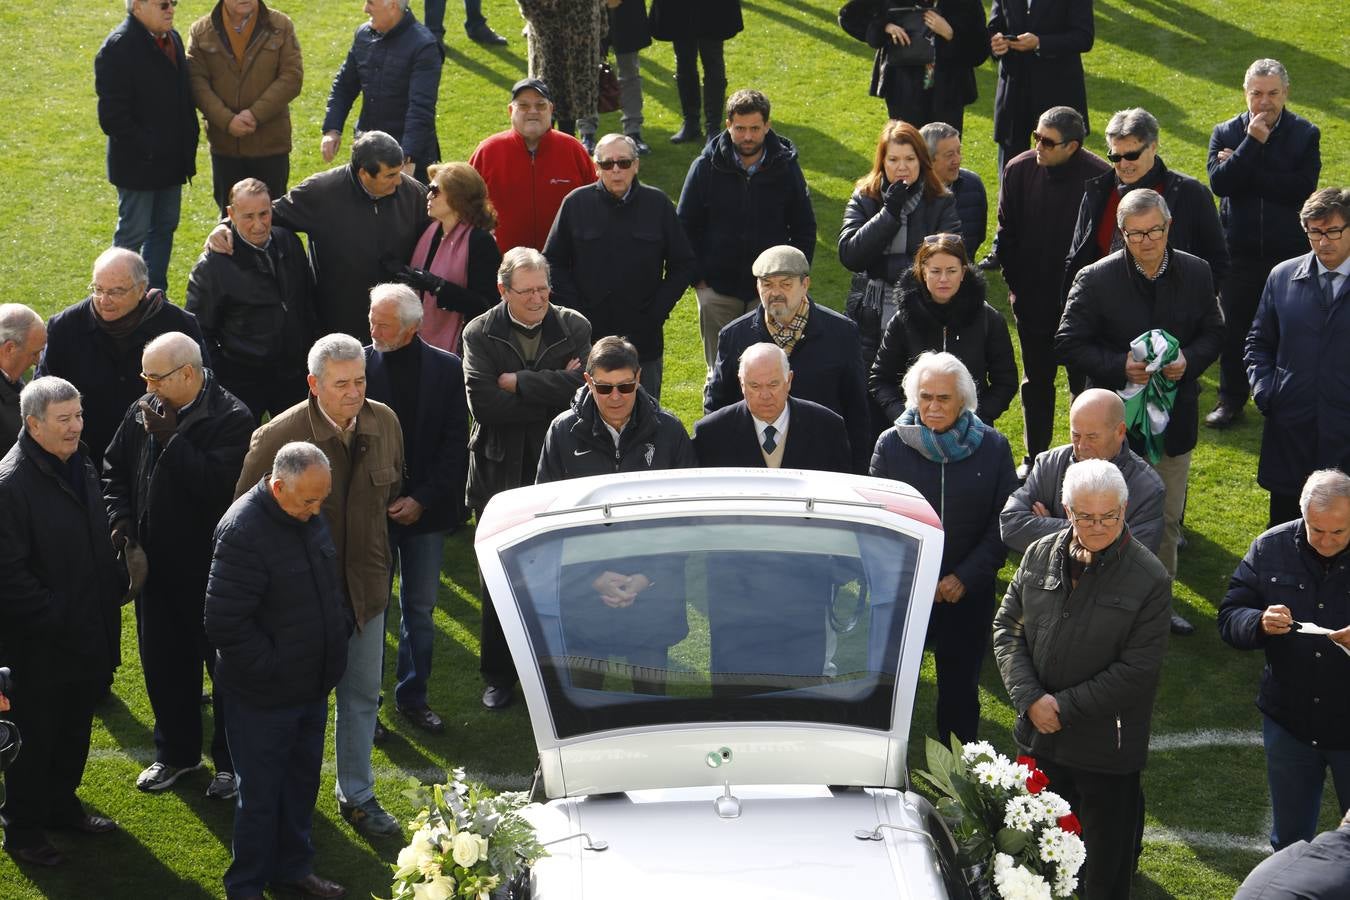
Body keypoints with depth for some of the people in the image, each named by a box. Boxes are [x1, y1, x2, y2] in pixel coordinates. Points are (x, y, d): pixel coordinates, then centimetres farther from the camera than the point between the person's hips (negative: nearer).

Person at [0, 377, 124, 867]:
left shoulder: (79, 465, 6)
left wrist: (114, 584, 7)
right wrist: (54, 615, -22)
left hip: (87, 635, 8)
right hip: (40, 644, -8)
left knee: (75, 728, 21)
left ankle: (61, 803, 39)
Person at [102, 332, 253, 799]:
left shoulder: (230, 419, -18)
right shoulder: (141, 413, 0)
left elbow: (219, 482, -30)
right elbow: (114, 470, 12)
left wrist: (170, 438, -26)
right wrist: (120, 519, -3)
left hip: (212, 568, -6)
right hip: (155, 564, 6)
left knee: (224, 664, 9)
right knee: (163, 663, 17)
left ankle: (231, 761, 24)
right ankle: (176, 752, 36)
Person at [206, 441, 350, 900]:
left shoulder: (311, 518, 1)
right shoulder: (242, 531, -26)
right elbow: (224, 623, -25)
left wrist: (340, 629, 10)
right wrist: (271, 669, -19)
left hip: (313, 686, 8)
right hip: (263, 698, -8)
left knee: (302, 784, 21)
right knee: (260, 794, 5)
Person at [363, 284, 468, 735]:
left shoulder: (447, 368, -3)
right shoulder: (359, 366, -7)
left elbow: (455, 444, -1)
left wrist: (422, 500, -9)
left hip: (426, 509, 2)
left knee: (420, 608, 10)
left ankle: (413, 697, 23)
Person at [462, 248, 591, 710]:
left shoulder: (573, 327, -1)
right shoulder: (480, 334, -4)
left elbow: (581, 386, -18)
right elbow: (483, 404, -17)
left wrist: (516, 382, -16)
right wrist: (552, 393, -16)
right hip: (500, 475, 0)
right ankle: (499, 676, 23)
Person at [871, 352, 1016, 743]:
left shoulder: (992, 447, -2)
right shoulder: (892, 443, -3)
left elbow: (1004, 523, -1)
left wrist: (965, 578, -10)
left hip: (968, 594, 0)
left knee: (961, 692, 11)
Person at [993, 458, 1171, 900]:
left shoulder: (1149, 578, -14)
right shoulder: (1040, 555, -1)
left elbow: (1137, 669, -16)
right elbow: (1006, 627, 3)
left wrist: (1065, 707, -16)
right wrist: (1030, 698, -12)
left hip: (1107, 748, -4)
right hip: (1038, 735, 4)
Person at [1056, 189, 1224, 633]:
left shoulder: (1196, 273, -4)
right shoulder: (1096, 280, -14)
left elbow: (1213, 333, 6)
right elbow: (1068, 343, -10)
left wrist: (1190, 360, -16)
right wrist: (1119, 366, -24)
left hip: (1174, 419, 3)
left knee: (1168, 518, 16)